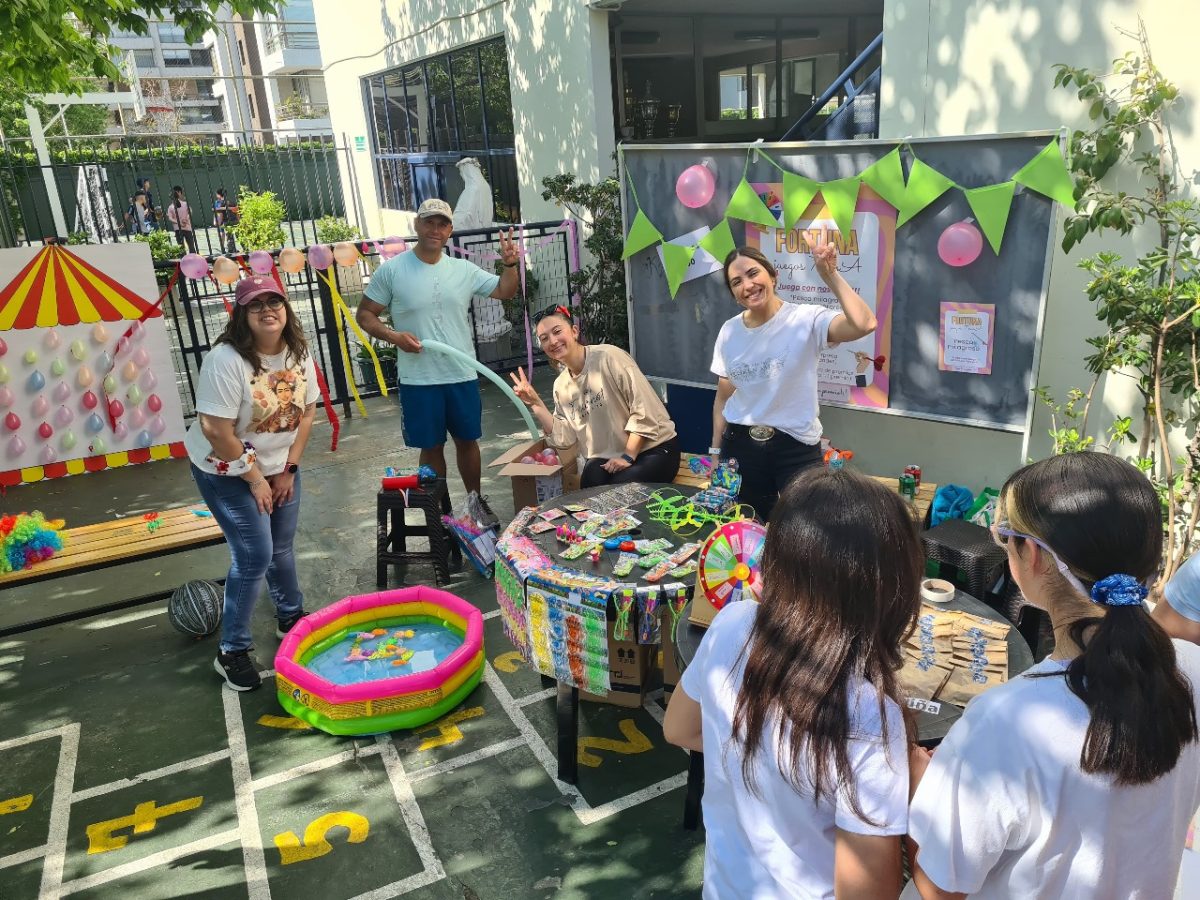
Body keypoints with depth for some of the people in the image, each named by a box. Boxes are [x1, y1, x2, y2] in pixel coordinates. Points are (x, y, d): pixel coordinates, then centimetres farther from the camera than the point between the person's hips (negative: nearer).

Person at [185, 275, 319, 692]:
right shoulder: (226, 360, -27)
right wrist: (254, 479, -18)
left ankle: (291, 619, 38)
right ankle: (231, 651, 8)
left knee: (282, 547, 15)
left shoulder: (298, 353, -6)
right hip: (226, 471, -6)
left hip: (279, 465, 6)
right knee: (255, 556, -8)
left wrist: (288, 470, -2)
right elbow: (216, 430, -26)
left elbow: (306, 412, 1)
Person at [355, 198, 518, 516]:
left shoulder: (463, 270, 3)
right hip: (418, 380, -2)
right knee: (432, 446, 9)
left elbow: (504, 291, 11)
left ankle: (476, 500, 34)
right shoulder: (391, 270, -6)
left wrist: (510, 263, -8)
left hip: (463, 375, 3)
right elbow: (364, 314, -1)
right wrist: (394, 336, -18)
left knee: (467, 440, 16)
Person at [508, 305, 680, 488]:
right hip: (606, 457, 5)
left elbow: (644, 411, -17)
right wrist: (536, 404, -6)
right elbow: (565, 438, 1)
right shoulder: (561, 385, 6)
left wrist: (628, 457, -18)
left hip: (653, 449, -5)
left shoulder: (609, 357, -15)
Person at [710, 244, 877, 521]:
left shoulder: (805, 319, -11)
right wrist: (715, 451, 11)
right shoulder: (729, 332, 3)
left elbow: (864, 324, -31)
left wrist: (829, 274, -27)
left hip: (795, 447, -4)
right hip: (739, 446, 4)